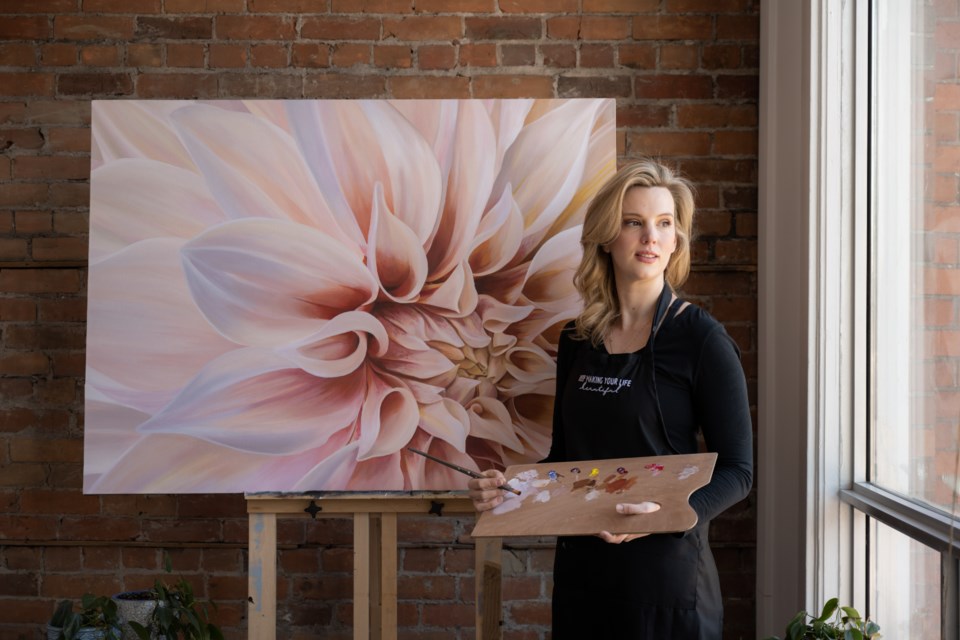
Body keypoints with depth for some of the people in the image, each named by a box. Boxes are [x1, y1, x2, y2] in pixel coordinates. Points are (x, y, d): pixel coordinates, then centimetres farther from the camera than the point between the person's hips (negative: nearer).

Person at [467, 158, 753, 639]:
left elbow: (737, 470, -9)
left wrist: (671, 514, -26)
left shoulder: (699, 337, -9)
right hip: (580, 568, 5)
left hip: (665, 569, -4)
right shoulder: (577, 341, 5)